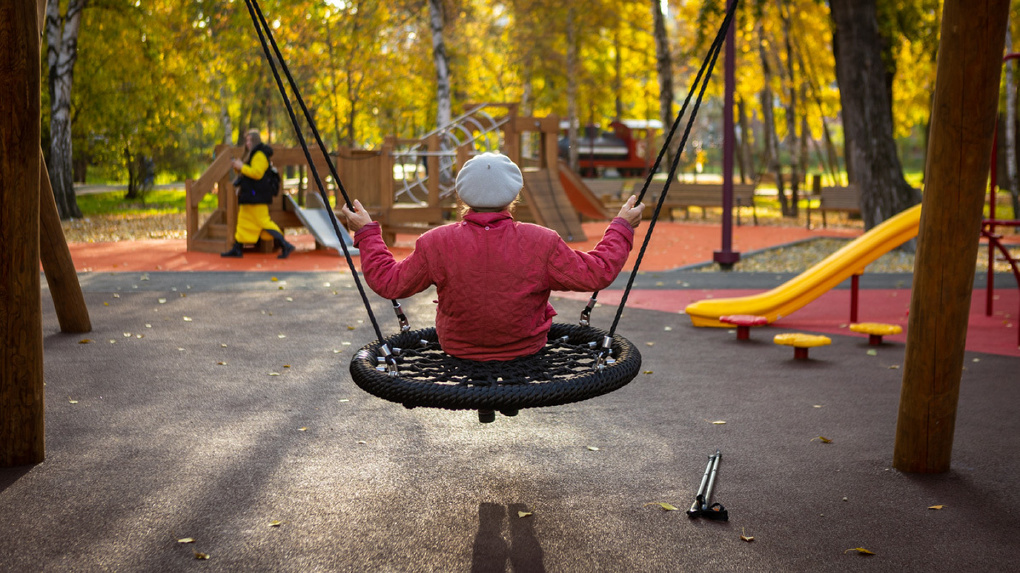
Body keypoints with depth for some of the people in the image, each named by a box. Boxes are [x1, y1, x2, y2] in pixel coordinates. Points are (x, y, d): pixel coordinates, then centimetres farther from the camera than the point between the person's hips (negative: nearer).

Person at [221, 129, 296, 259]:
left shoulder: (260, 155, -13)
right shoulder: (252, 154, 20)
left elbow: (257, 173, -24)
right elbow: (246, 174, 25)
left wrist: (242, 167, -16)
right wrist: (238, 168, 7)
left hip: (257, 197, -11)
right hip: (249, 196, 11)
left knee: (264, 221, -13)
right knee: (243, 221, 11)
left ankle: (286, 246, -14)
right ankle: (237, 249, 16)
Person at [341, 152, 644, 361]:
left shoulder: (436, 244, -20)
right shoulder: (541, 243, -22)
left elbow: (388, 283, -8)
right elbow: (596, 273, -13)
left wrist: (366, 232, 4)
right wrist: (621, 227, 1)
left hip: (457, 347, 1)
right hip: (526, 346, -1)